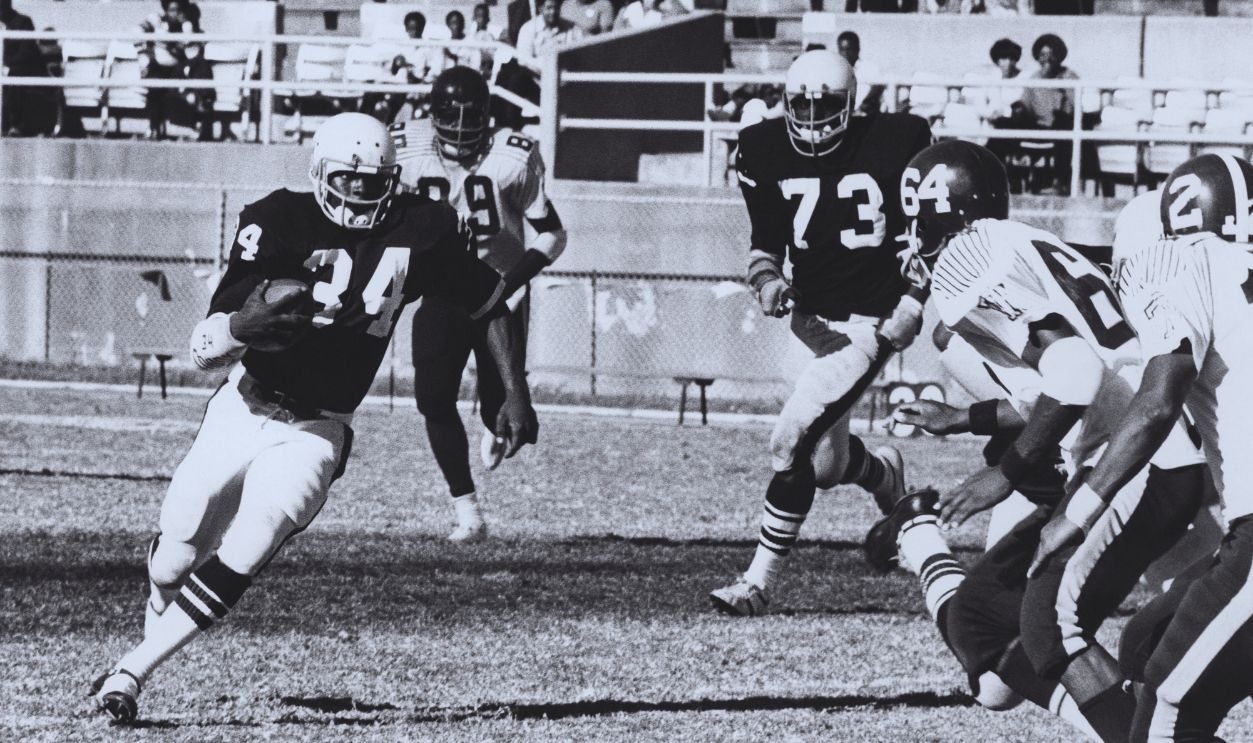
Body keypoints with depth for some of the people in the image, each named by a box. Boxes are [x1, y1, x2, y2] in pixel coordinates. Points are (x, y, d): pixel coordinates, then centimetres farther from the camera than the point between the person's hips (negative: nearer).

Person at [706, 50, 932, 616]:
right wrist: (767, 281, -12)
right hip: (811, 315, 5)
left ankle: (759, 583, -9)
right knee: (825, 464, 6)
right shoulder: (764, 152, 1)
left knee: (790, 445, -17)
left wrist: (911, 309, -9)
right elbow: (764, 242, 10)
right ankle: (885, 474, 43)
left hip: (871, 320, -5)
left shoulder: (896, 142, -10)